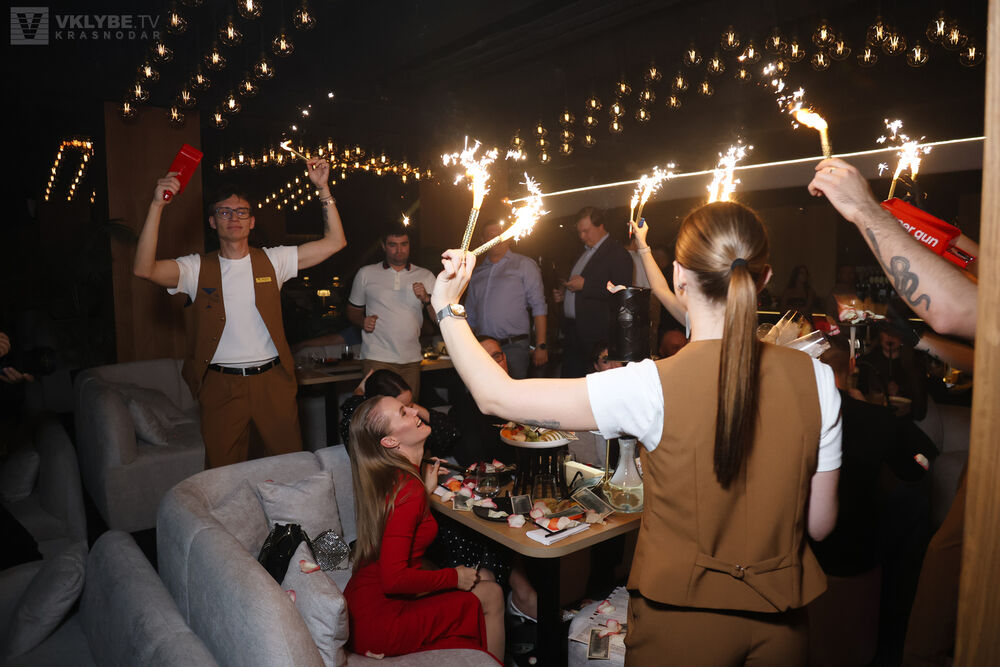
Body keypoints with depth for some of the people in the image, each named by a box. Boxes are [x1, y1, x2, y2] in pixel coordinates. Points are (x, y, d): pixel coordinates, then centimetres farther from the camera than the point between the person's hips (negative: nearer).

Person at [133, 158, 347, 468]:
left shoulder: (272, 261, 3)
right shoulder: (198, 268, 1)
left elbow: (335, 242, 0)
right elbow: (144, 268, -16)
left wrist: (323, 188, -7)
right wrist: (157, 205, -21)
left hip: (272, 381, 1)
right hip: (220, 385, 0)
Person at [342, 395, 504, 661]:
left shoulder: (387, 477, 3)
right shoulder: (408, 489, -25)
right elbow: (394, 578, -28)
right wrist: (455, 577, -14)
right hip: (378, 624, -9)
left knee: (484, 576, 13)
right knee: (490, 595, 1)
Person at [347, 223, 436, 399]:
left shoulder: (425, 276, 10)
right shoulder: (366, 274, 8)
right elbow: (353, 310, 14)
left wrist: (426, 299, -12)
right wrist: (362, 321, -7)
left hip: (411, 360, 2)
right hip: (377, 359, -2)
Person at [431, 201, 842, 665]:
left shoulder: (653, 387, -25)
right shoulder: (813, 379, -12)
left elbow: (496, 396, -19)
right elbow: (819, 524, -3)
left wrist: (447, 308, -6)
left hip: (683, 624, -4)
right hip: (780, 624, 5)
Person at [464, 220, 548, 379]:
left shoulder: (524, 265, 5)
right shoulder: (477, 273, 18)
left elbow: (538, 307, -1)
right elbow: (470, 315, 21)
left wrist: (541, 346, -9)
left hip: (513, 347, -4)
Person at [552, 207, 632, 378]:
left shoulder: (617, 253, -8)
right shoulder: (584, 252, 19)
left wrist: (585, 285, -18)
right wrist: (562, 294, 9)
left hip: (596, 334, -8)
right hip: (573, 331, 8)